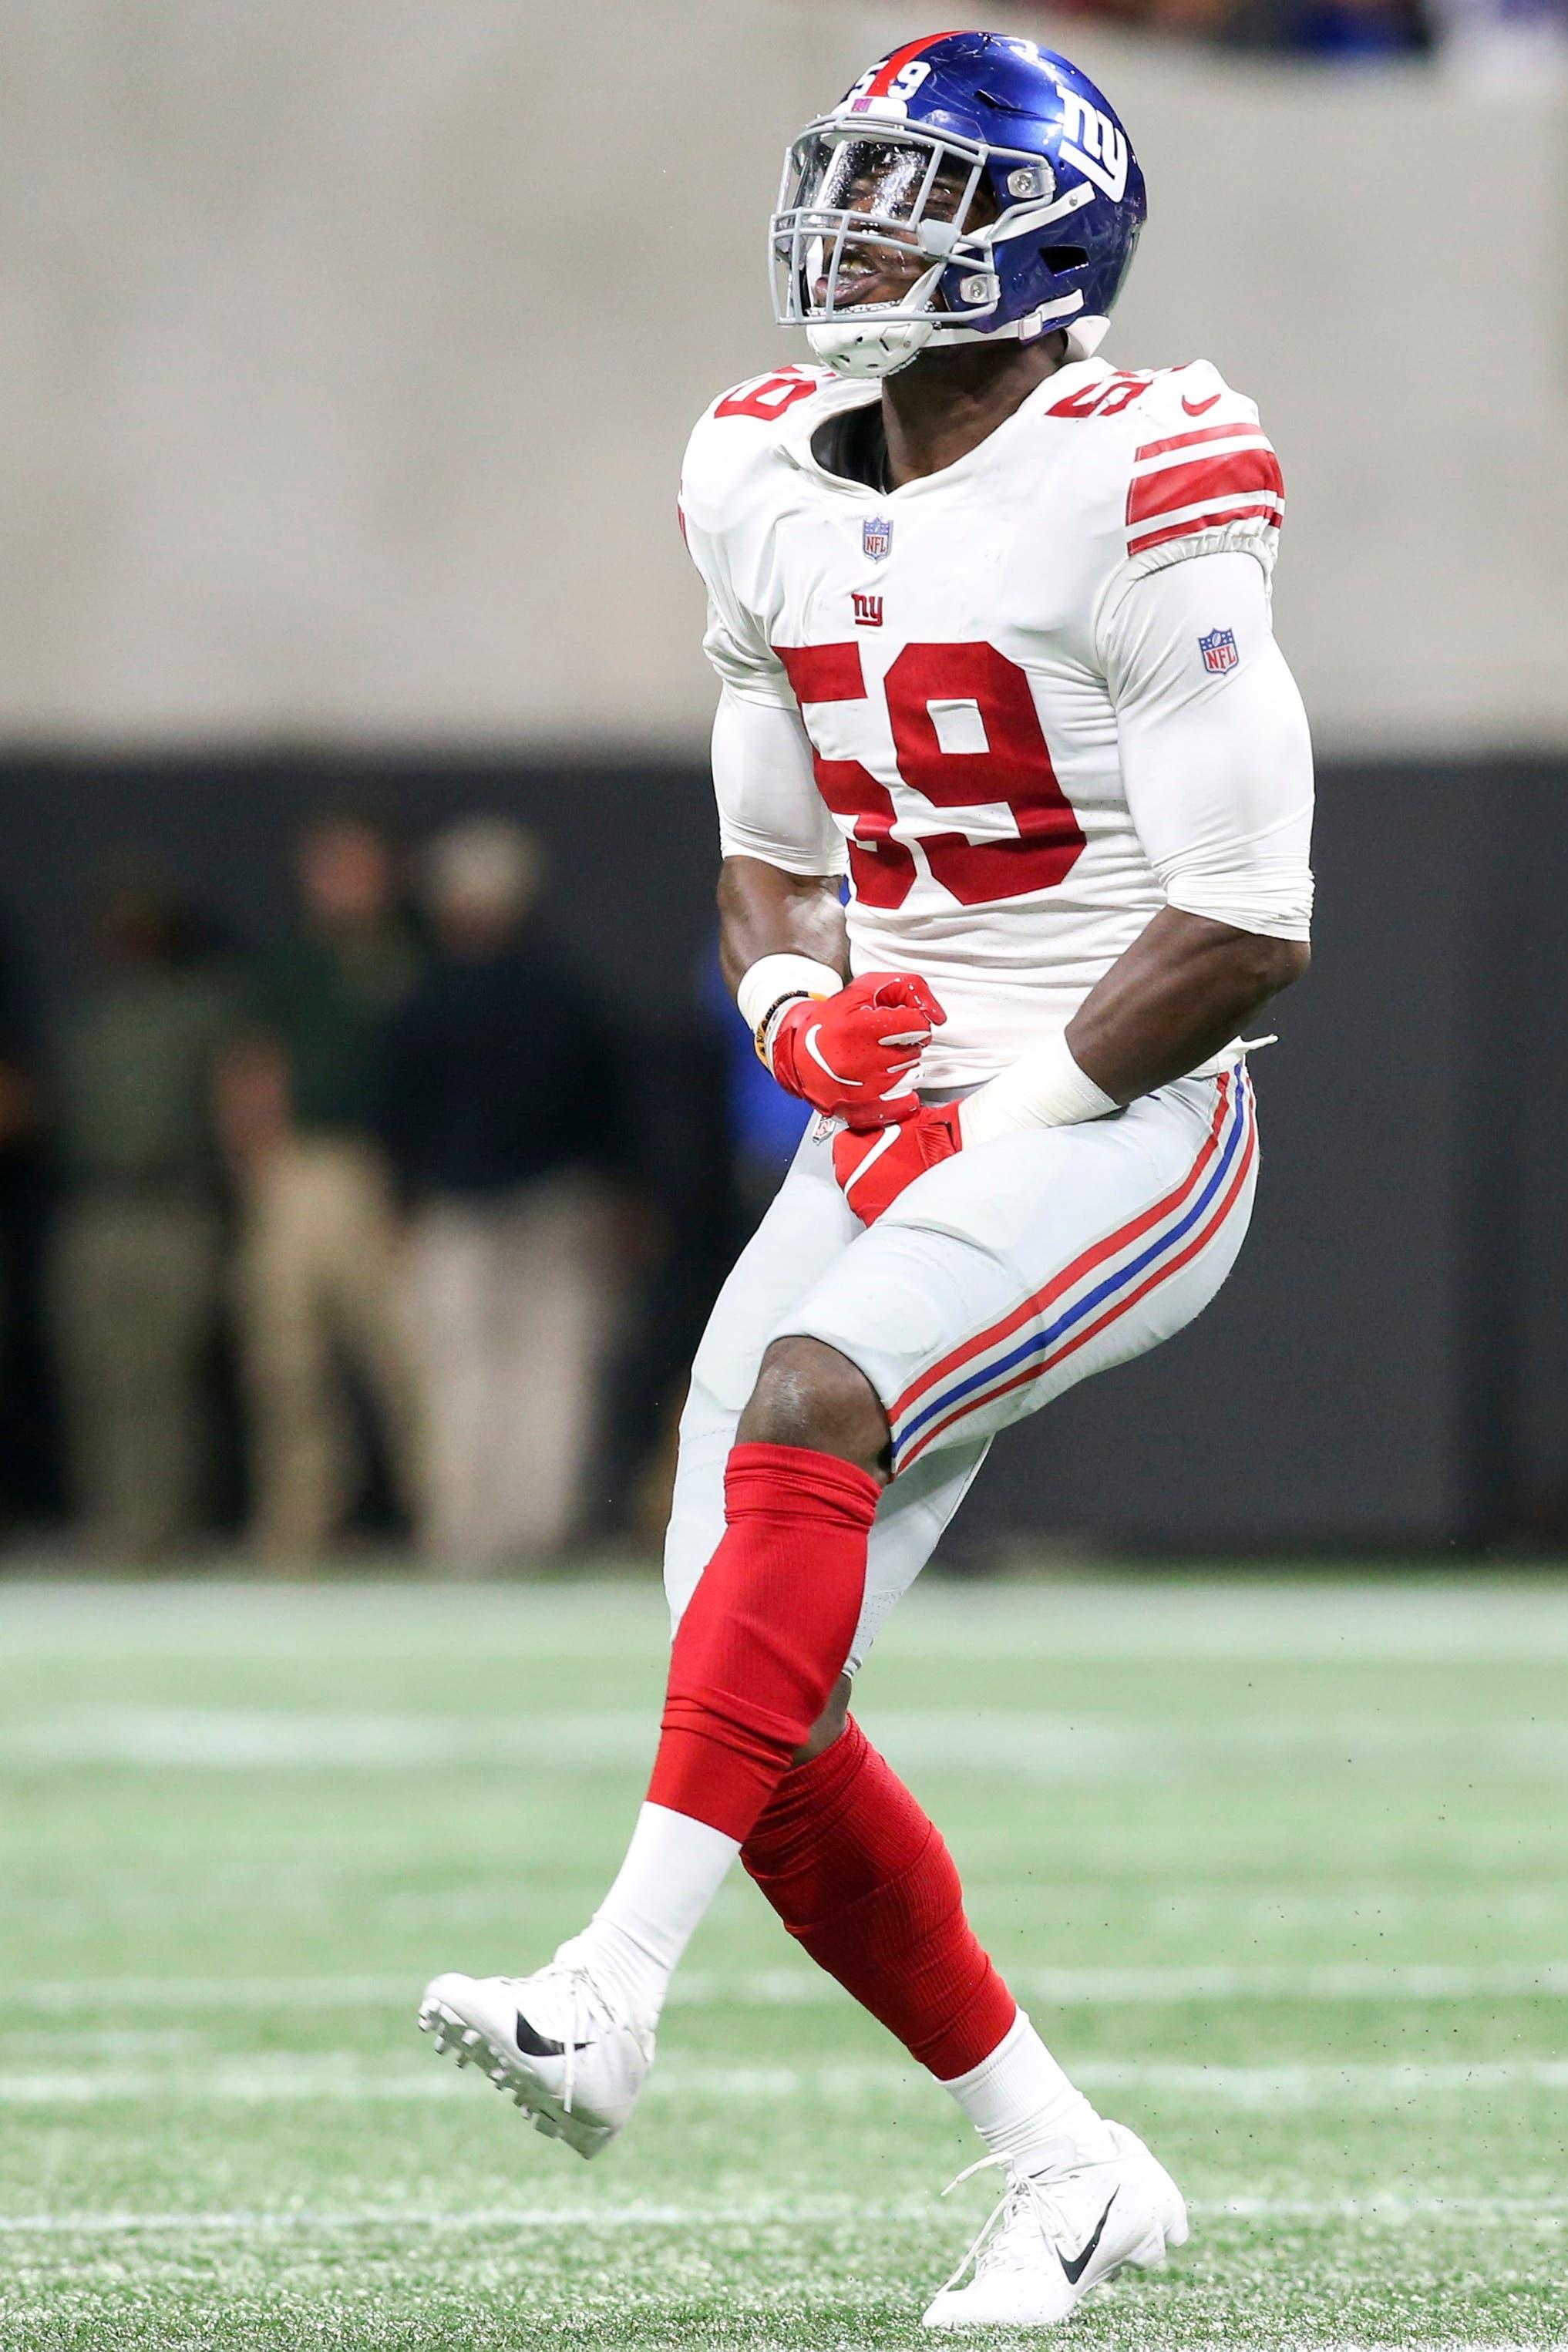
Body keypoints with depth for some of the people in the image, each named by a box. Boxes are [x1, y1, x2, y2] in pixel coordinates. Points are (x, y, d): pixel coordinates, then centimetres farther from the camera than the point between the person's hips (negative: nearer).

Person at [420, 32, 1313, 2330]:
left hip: (1117, 1127, -8)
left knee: (810, 1404, -33)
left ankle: (615, 1987, -38)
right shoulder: (775, 492, 9)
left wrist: (1007, 1113, -14)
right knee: (769, 1719, -2)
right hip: (891, 1140, 8)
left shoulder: (1133, 497, -14)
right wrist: (798, 1000, 1)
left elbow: (1243, 933, -14)